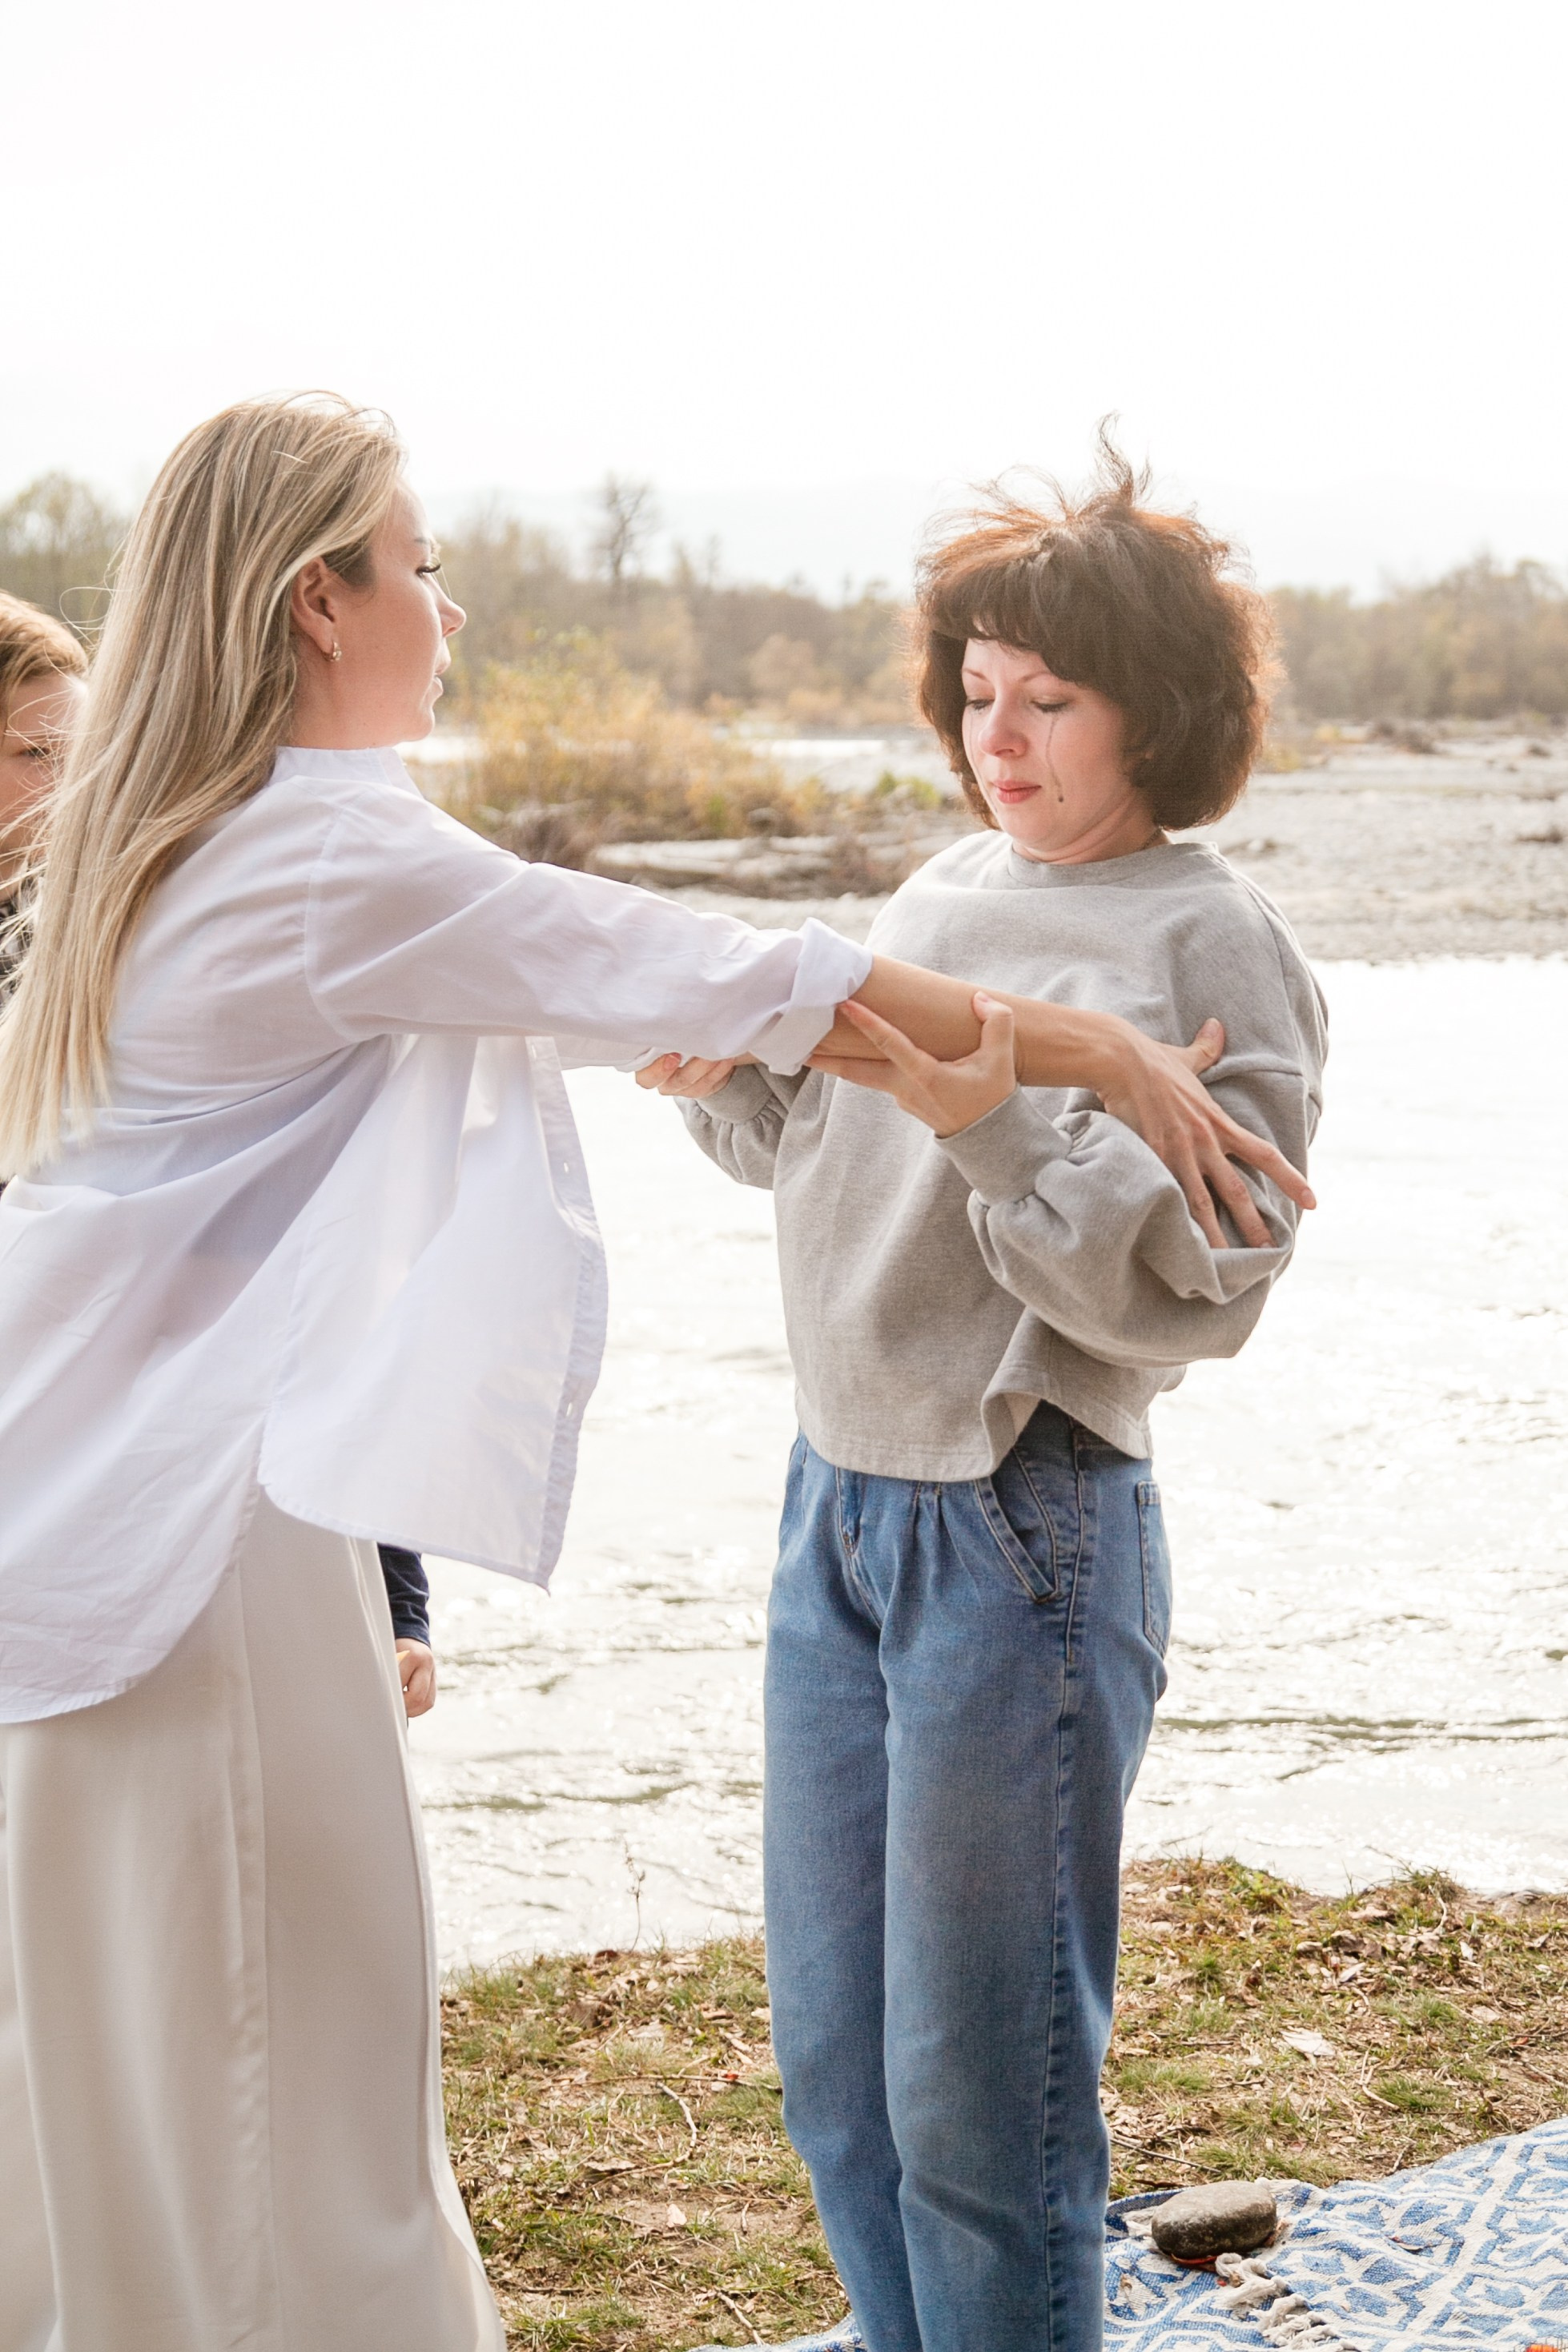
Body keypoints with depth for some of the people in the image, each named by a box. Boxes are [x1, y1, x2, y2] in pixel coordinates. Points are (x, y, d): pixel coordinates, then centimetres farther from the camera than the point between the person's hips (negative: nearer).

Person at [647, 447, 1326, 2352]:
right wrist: (727, 1075, 0)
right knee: (831, 2053, 17)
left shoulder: (1211, 944, -10)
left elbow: (1196, 1290, -17)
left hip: (1023, 1532, -7)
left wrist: (1000, 1122, -27)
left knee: (976, 2087, 2)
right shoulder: (947, 888, 10)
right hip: (839, 1498, 7)